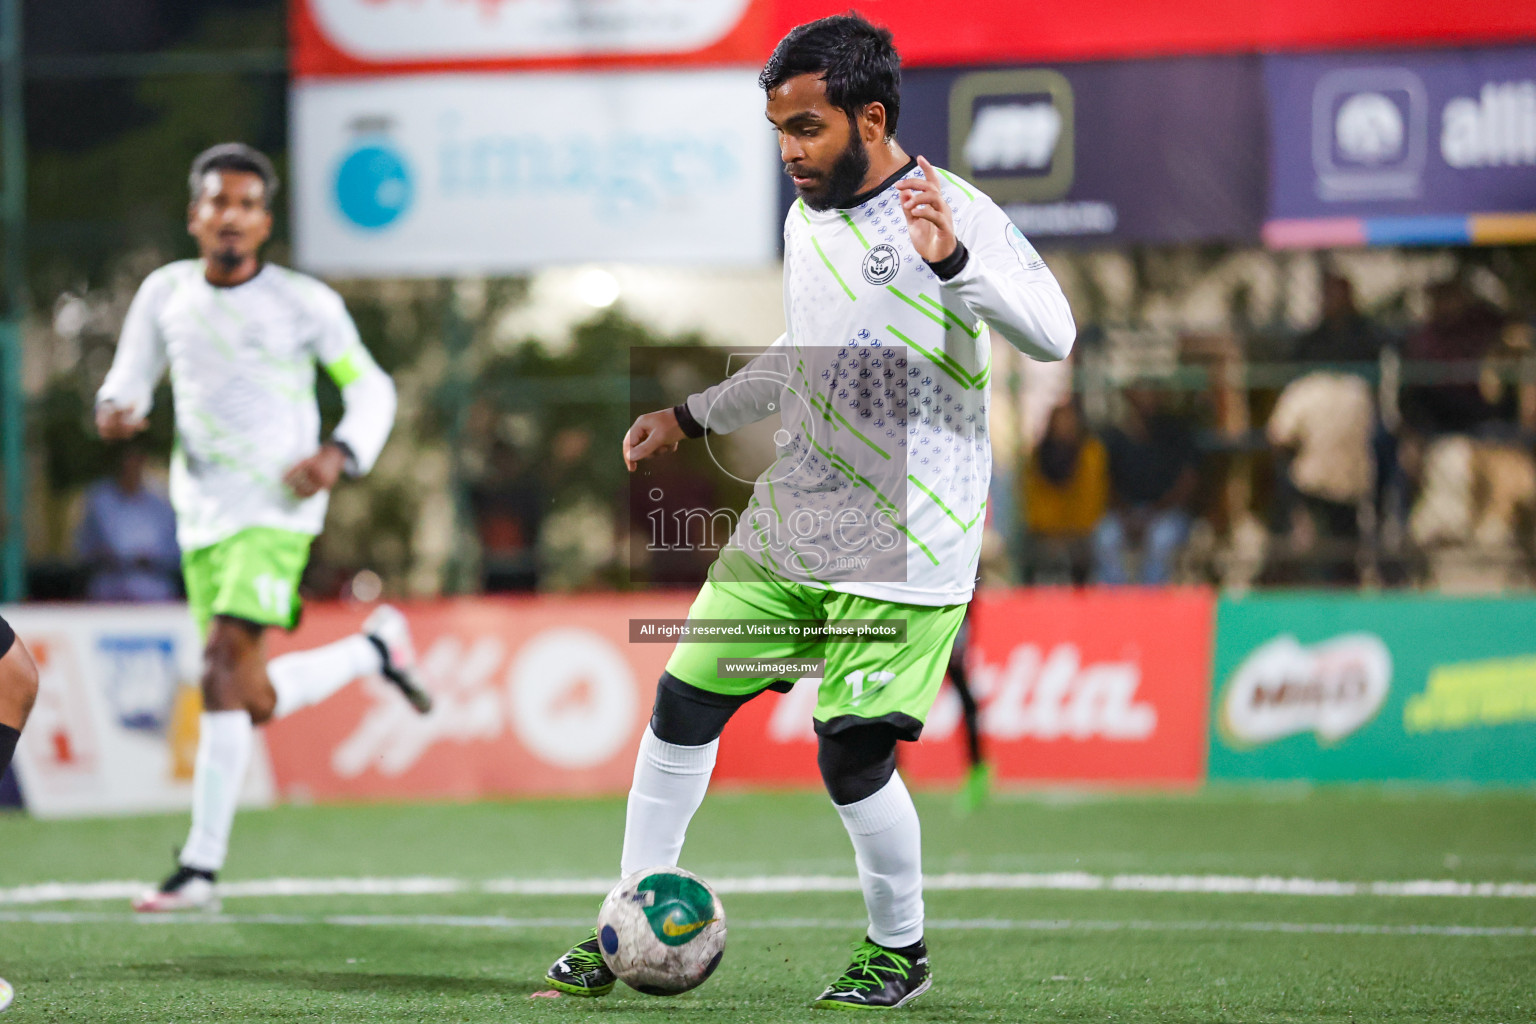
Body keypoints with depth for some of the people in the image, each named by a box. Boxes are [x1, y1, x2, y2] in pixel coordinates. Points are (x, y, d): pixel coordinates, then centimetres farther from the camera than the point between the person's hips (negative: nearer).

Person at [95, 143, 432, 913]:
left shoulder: (303, 303, -3)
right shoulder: (166, 294, 7)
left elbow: (370, 387, 7)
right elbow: (132, 374, 16)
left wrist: (341, 454, -12)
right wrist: (114, 409, -9)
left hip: (276, 511, -5)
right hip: (202, 515, 5)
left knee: (224, 665, -21)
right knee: (254, 704, 7)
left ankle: (201, 866, -19)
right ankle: (375, 649, 37)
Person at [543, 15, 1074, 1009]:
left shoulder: (953, 211, -13)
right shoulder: (806, 221, 11)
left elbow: (1053, 333, -25)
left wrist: (953, 260, -39)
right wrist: (693, 415, 24)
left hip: (902, 550, -8)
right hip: (786, 529, 8)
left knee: (853, 759, -8)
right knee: (684, 706, 7)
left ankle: (899, 949, 17)